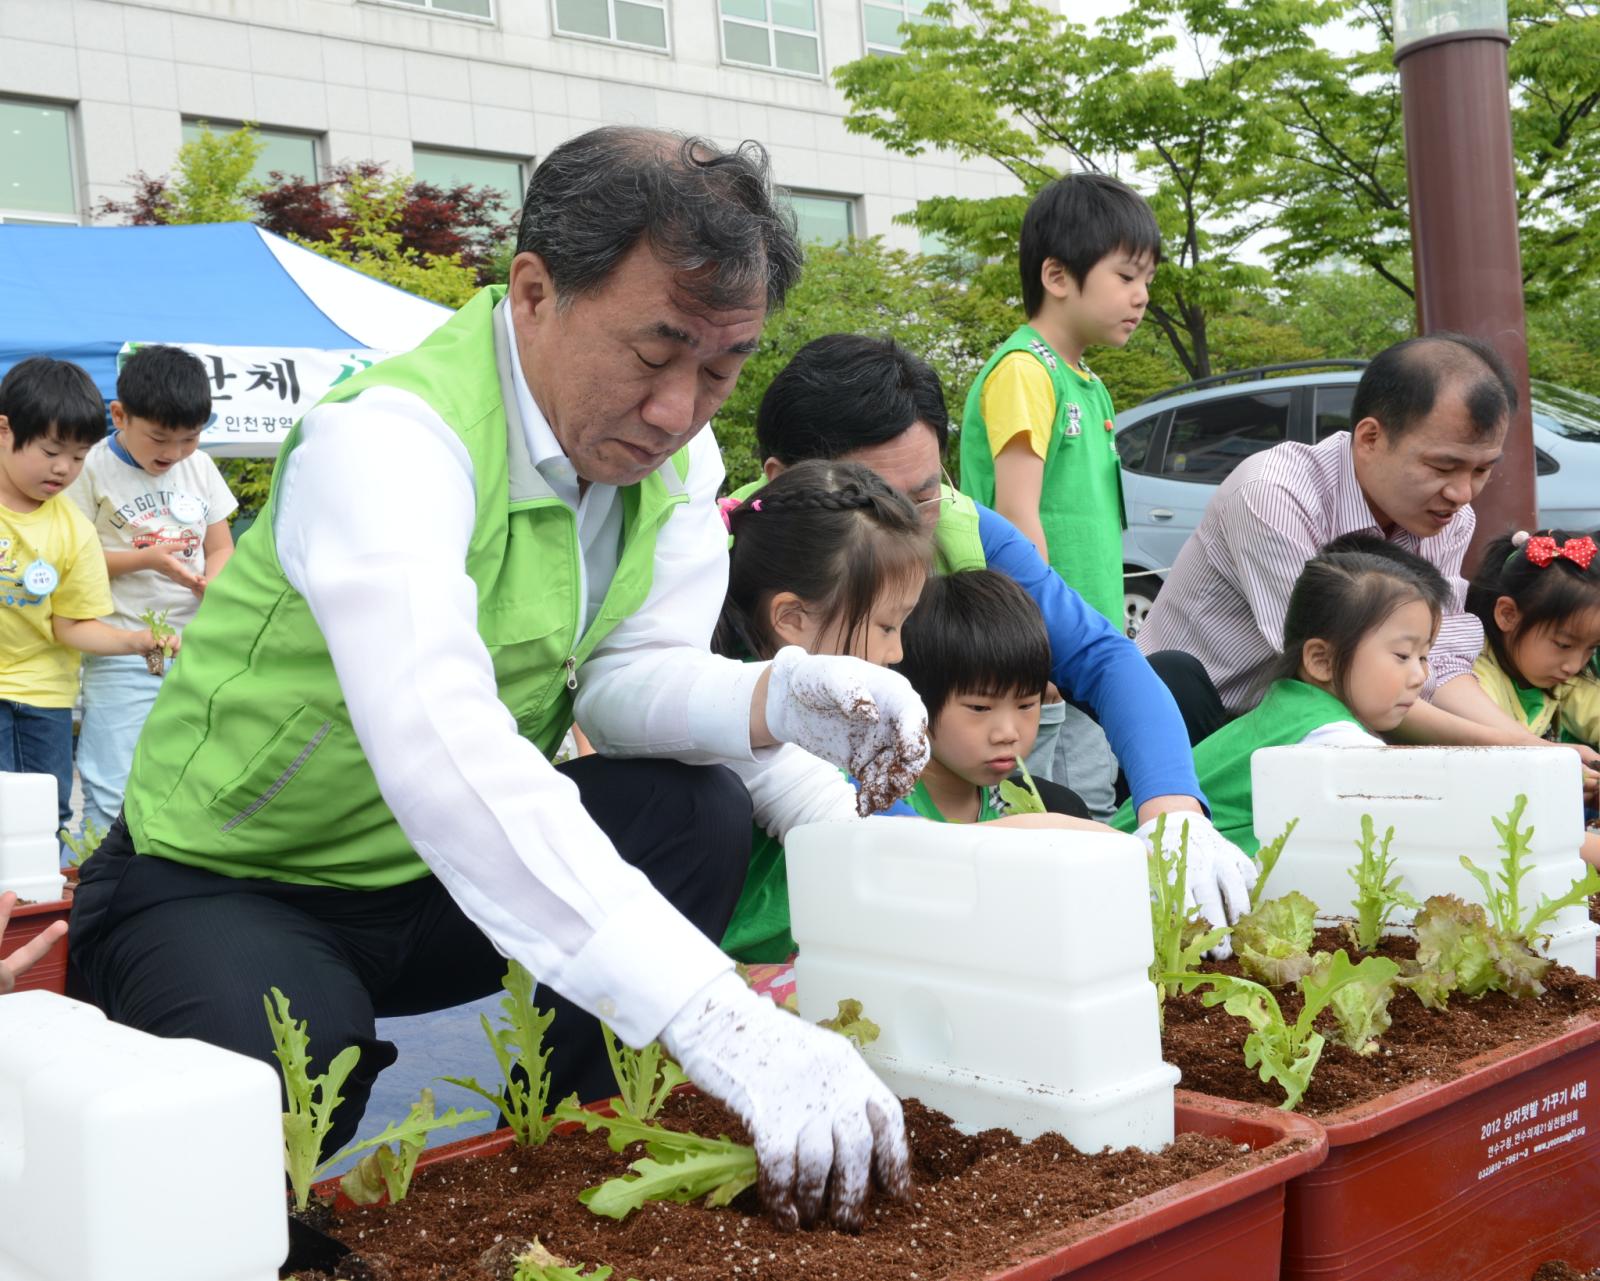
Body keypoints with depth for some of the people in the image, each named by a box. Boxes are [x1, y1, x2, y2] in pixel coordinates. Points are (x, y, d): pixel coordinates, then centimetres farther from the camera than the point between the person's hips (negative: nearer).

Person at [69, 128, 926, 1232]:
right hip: (224, 888, -6)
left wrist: (780, 699, -32)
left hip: (449, 873, 7)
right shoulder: (392, 439, -30)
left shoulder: (675, 455, -4)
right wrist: (723, 1022, -54)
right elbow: (441, 748, -45)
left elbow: (625, 675, -8)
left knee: (701, 808, -16)